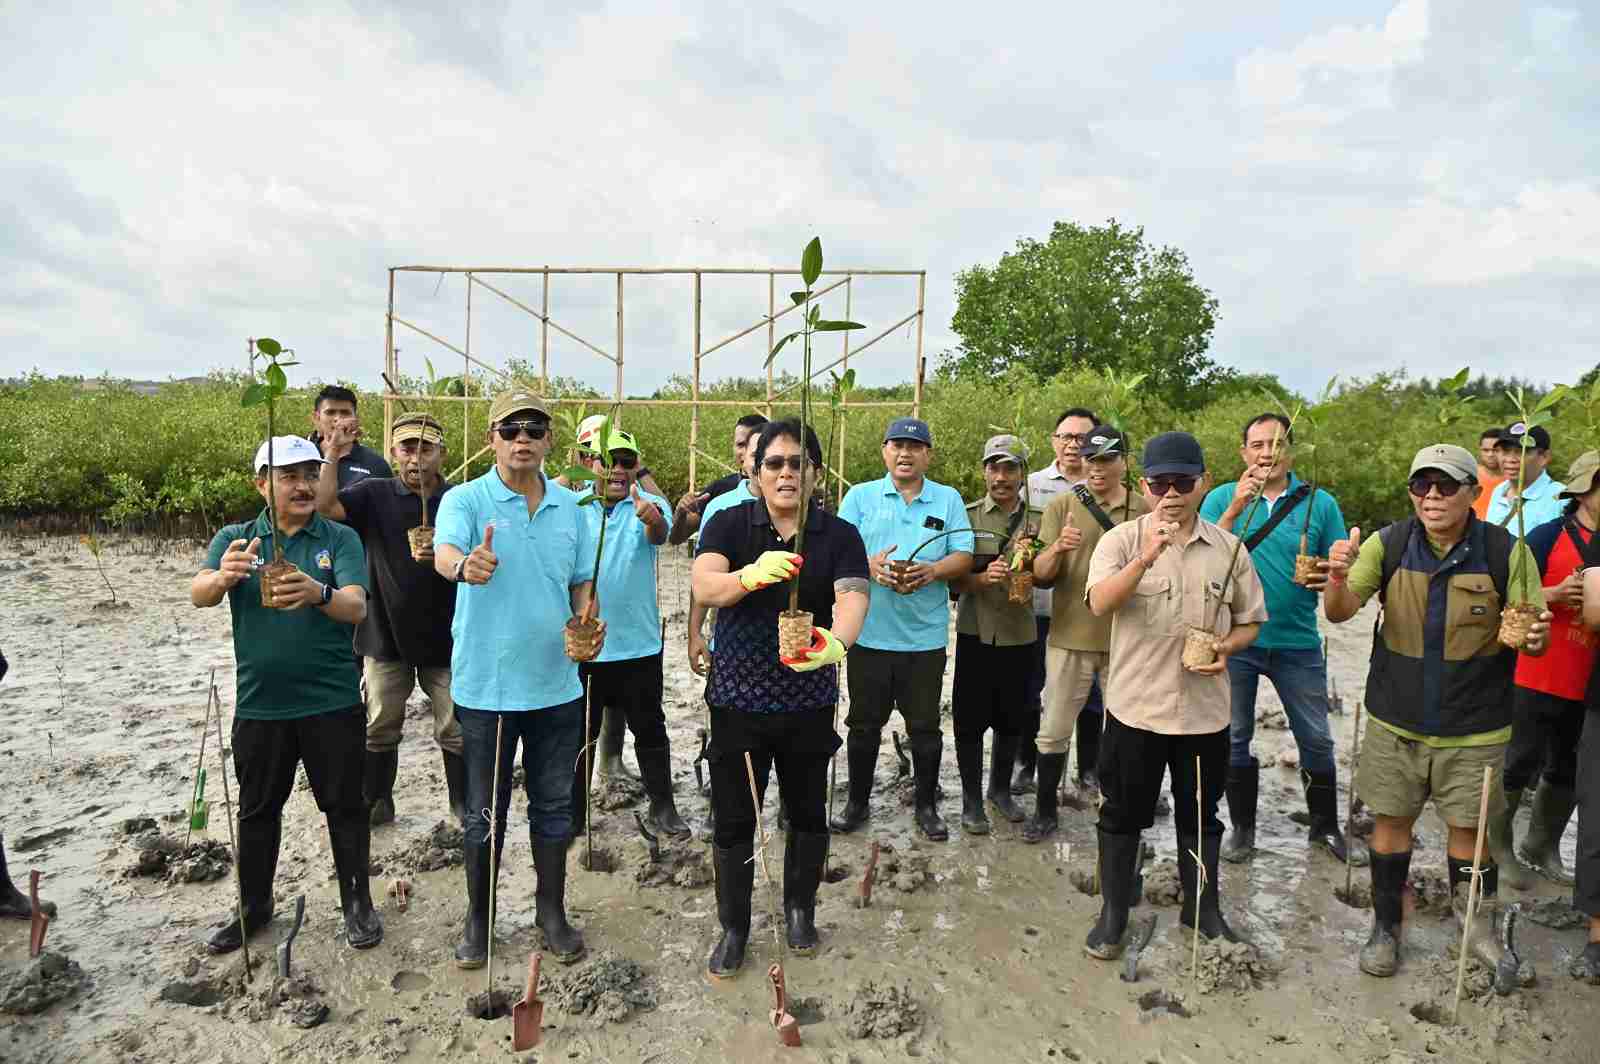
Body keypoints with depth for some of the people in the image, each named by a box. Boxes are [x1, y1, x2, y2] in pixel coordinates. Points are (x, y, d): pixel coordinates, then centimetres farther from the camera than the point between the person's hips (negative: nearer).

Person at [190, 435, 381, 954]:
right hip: (259, 704, 2)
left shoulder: (341, 539, -4)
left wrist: (319, 593, -40)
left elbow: (357, 608, -17)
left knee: (345, 805, 8)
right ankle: (253, 905, 36)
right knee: (258, 809, 17)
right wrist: (223, 577, -39)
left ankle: (357, 901, 26)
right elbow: (199, 595, -15)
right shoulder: (235, 539, 1)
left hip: (333, 702, -2)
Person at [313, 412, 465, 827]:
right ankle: (376, 801, 34)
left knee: (456, 729, 9)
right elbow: (325, 506, -19)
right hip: (385, 636, 1)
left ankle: (464, 802, 26)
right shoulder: (375, 495, -3)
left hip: (445, 636, -1)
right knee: (379, 728, 16)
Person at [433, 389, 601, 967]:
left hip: (557, 685, 4)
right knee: (486, 811, 11)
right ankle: (478, 918, 30)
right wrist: (464, 566, -51)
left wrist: (587, 626, -7)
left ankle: (551, 909, 32)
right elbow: (444, 553, -28)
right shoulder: (466, 500, -8)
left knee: (554, 806, 15)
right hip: (486, 687, -3)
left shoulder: (570, 507, 5)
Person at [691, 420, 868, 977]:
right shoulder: (729, 523, -4)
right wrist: (753, 574, -43)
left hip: (808, 702, 1)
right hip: (738, 699, -1)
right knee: (733, 820, 8)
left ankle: (800, 909, 40)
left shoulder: (840, 535, -3)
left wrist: (835, 643, -42)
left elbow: (852, 599, -19)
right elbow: (704, 586, -21)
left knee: (808, 814, 15)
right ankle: (733, 927, 29)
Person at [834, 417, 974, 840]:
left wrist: (931, 571, -19)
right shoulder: (860, 496, 5)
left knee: (925, 726, 10)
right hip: (869, 631, 0)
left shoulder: (949, 500, 7)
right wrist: (869, 565, -21)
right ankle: (857, 802, 27)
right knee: (864, 723, 11)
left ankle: (927, 805, 27)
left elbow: (964, 556, 0)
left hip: (925, 635, 0)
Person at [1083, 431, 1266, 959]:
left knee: (1201, 815, 18)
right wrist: (1146, 557, -37)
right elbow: (1100, 603, -24)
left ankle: (1202, 907, 37)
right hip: (1135, 704, -2)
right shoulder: (1122, 540, -7)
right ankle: (1112, 914, 27)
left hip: (1204, 708, 3)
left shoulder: (1228, 548, 1)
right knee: (1124, 815, 10)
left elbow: (1251, 620, 10)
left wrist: (1227, 647, -11)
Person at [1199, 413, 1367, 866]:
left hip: (1298, 643, 1)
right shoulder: (1222, 498, -1)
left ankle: (1326, 828, 31)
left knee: (1316, 741, 10)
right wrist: (1236, 508, -21)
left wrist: (1330, 577, -18)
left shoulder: (1320, 503, 1)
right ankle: (1243, 828, 28)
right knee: (1233, 739, 11)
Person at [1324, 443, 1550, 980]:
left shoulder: (1507, 552, -9)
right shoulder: (1388, 545, -7)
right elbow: (1339, 613, -12)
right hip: (1396, 720, 1)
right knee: (1391, 819, 11)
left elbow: (1533, 636, 0)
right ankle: (1385, 927, 28)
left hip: (1473, 728, -1)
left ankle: (1475, 922, 36)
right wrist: (1338, 579, -34)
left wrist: (1535, 637, -24)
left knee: (1468, 826, 11)